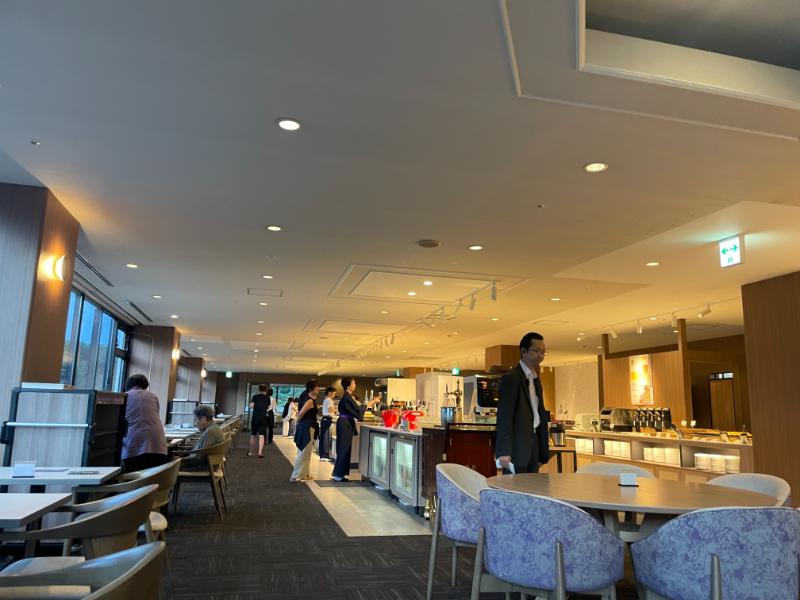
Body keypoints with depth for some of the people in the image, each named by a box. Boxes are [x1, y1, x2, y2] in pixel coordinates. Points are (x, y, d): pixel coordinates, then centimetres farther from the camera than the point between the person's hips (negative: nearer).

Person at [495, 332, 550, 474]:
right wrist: (504, 452, -22)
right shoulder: (511, 378, -11)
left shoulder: (535, 378, 16)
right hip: (517, 448, -8)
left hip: (533, 447, 8)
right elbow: (504, 417, -17)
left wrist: (543, 452, 15)